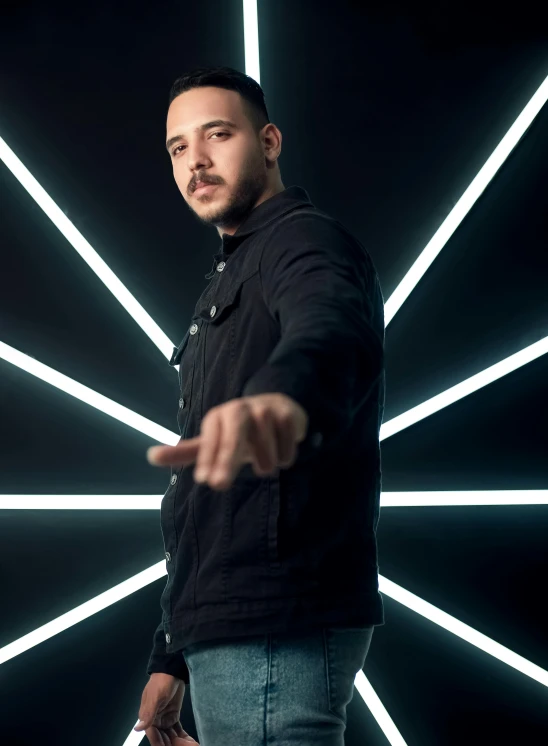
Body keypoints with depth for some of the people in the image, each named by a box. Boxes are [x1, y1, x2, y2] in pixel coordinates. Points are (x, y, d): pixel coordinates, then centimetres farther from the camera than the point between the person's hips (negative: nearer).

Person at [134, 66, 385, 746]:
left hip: (276, 629, -10)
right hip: (224, 634, 10)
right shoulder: (228, 283, 24)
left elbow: (335, 328, -35)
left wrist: (285, 390, -59)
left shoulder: (301, 239, -7)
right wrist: (171, 655, 23)